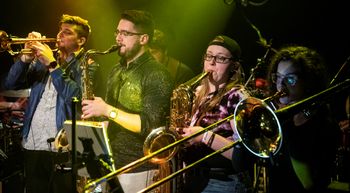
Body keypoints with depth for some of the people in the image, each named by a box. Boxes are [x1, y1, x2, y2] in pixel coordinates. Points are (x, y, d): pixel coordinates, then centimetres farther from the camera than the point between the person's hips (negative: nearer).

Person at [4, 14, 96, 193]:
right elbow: (11, 84, 10)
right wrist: (26, 59, -5)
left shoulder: (86, 65, 1)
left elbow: (75, 96, -17)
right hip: (32, 146, 5)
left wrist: (52, 64, -16)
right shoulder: (42, 61, 15)